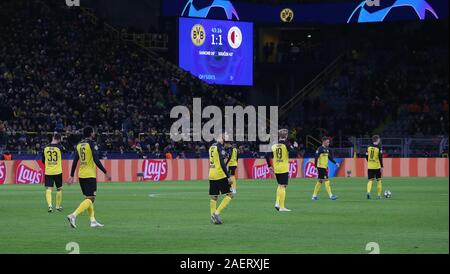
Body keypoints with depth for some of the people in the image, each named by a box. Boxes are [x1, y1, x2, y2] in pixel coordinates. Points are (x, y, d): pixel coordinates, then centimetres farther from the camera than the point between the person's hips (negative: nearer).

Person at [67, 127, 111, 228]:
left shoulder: (79, 145, 10)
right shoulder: (92, 144, -10)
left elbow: (75, 161, 8)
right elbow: (96, 160, -16)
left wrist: (72, 176, 11)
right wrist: (105, 173, -11)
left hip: (81, 175, 8)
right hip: (90, 175, -8)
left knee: (88, 197, 17)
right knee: (90, 199, -8)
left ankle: (93, 221, 18)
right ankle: (73, 215, -26)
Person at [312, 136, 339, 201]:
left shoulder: (327, 149, 14)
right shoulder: (320, 149, -12)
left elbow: (330, 157, 23)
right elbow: (316, 157, -16)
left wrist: (335, 163, 15)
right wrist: (316, 166, -21)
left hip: (325, 167, 9)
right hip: (321, 167, -9)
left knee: (320, 181, 11)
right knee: (326, 180, -10)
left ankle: (314, 196, 17)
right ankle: (330, 195, -11)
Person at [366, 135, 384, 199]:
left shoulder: (369, 147, 5)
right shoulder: (379, 148, -9)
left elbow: (366, 156, 9)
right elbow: (380, 158, -13)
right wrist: (382, 167, -8)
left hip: (370, 167, 3)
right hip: (377, 167, -3)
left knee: (370, 180, 4)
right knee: (379, 180, 10)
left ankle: (368, 192, -19)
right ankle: (379, 195, 11)